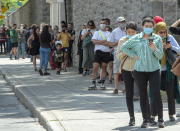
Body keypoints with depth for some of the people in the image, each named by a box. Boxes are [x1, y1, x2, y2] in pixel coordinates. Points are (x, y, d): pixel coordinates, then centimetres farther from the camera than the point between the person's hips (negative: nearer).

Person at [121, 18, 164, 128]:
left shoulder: (157, 39, 1)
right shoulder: (136, 38, 3)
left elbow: (160, 56, 0)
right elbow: (124, 47, 11)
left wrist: (154, 49, -20)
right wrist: (134, 55, 0)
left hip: (154, 70, -1)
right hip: (140, 70, 1)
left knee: (156, 94, -8)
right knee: (143, 95, 6)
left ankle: (160, 119, 2)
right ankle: (146, 119, 15)